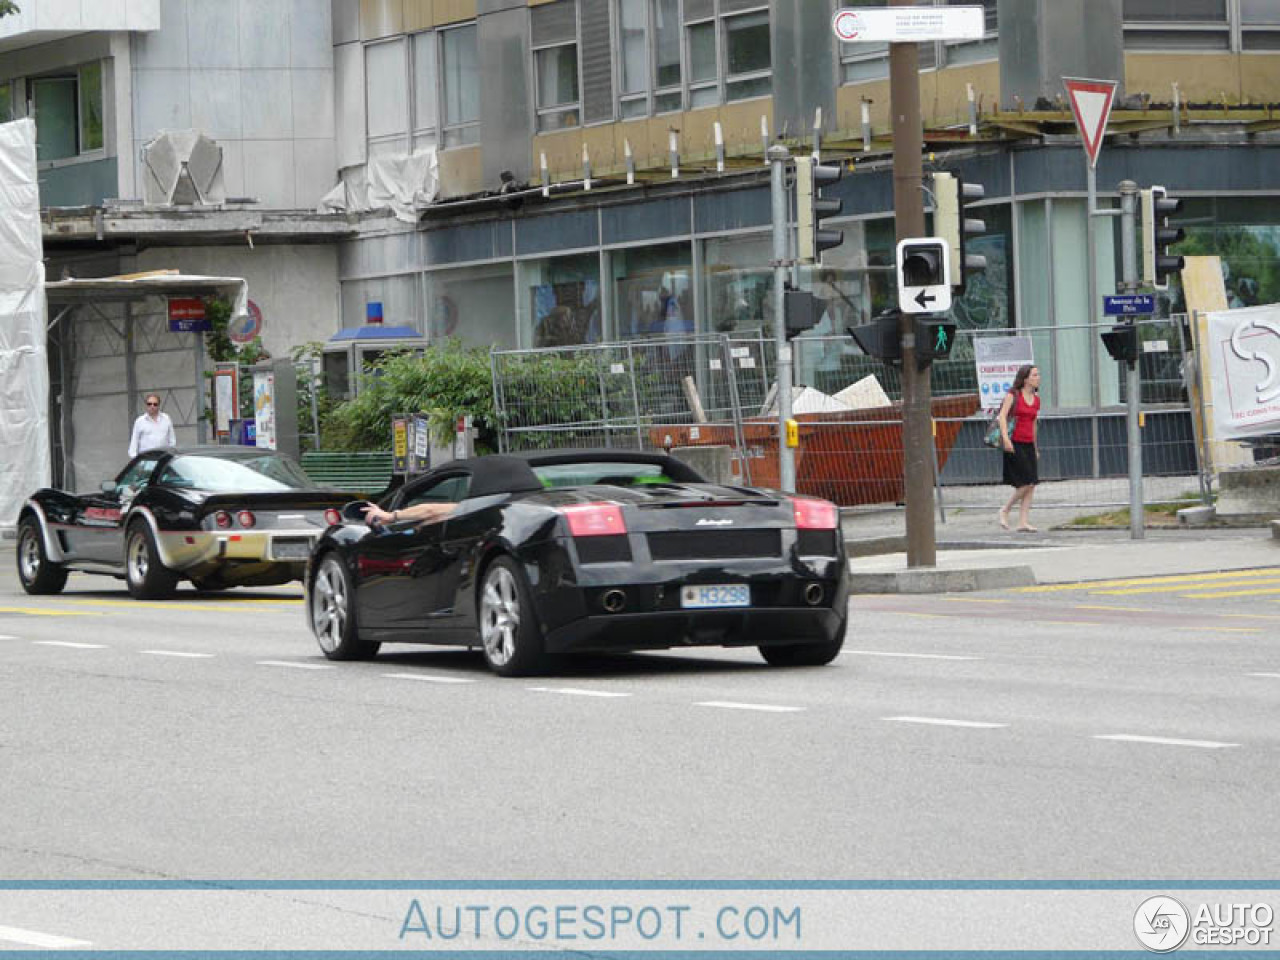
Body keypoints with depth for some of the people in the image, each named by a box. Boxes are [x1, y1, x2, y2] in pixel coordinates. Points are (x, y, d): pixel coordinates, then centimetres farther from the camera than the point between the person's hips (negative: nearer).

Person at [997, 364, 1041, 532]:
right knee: (1026, 484, -12)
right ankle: (1004, 511, 7)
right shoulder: (1013, 395, -4)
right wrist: (1005, 438, -24)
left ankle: (1023, 522, 3)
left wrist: (1036, 449, 22)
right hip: (1014, 444, -6)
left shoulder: (1036, 399, 14)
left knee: (1031, 486, 0)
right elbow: (1002, 416, -11)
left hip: (1028, 444, 6)